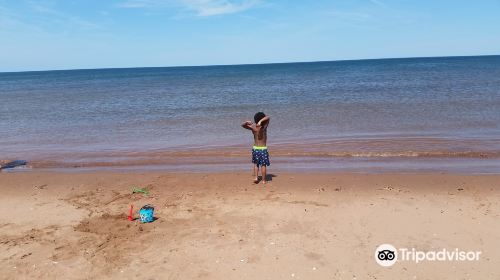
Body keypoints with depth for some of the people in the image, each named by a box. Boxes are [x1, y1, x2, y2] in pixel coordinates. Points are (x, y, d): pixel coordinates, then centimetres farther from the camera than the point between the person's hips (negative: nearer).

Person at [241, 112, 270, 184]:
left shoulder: (253, 127, -6)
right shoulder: (264, 127, -14)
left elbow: (243, 125, 5)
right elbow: (268, 117, -13)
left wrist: (247, 122, -17)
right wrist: (261, 121, -27)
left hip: (255, 148, 3)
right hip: (263, 149, -3)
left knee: (256, 164, 19)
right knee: (263, 165, 7)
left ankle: (256, 177, 8)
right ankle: (264, 180, 13)